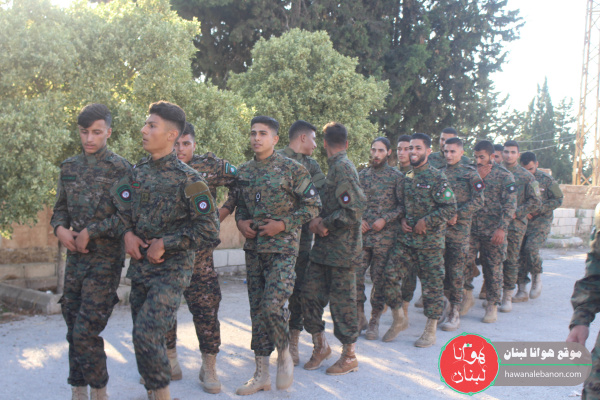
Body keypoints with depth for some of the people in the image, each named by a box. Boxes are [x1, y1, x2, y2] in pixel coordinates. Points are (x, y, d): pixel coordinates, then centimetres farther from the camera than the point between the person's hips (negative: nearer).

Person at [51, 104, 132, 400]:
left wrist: (90, 232, -15)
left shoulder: (120, 169, -7)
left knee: (86, 331, -10)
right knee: (74, 330, 11)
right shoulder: (69, 167, 11)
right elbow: (60, 208, 18)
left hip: (105, 260, -6)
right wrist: (60, 228, -2)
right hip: (75, 258, 6)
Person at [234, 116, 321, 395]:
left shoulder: (292, 169, -6)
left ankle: (284, 354, 10)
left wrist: (283, 224, -14)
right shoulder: (243, 172, 10)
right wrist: (240, 222, 1)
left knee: (273, 305, -18)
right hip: (253, 248, 6)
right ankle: (262, 375, 17)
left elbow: (313, 205, -5)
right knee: (257, 309, 7)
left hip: (283, 249, -5)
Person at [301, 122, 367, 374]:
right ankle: (321, 346, 24)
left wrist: (324, 223, -14)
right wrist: (321, 221, 4)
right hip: (324, 247, 9)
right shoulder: (336, 167, 15)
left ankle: (349, 357, 14)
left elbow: (355, 209, -23)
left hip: (341, 249, -9)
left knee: (342, 301, 1)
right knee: (311, 294, 9)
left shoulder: (342, 167, -14)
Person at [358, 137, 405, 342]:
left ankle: (374, 321, 14)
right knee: (355, 274, -2)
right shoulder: (362, 175, 11)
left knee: (380, 279, 2)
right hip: (362, 234, 3)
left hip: (384, 235, -3)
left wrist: (385, 220, -13)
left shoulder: (397, 177, 0)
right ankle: (359, 317, 14)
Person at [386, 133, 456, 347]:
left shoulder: (436, 177, -9)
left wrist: (425, 222, -15)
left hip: (430, 241, -6)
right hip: (406, 238, 6)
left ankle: (431, 330, 14)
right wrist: (402, 220, 3)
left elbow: (450, 207, -13)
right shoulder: (407, 177, 11)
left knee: (432, 283, 2)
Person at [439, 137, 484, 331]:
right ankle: (450, 303, 22)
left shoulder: (470, 174, 1)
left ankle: (454, 313, 1)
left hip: (459, 229, -4)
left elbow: (478, 201, -5)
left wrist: (457, 215, -13)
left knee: (456, 271, -4)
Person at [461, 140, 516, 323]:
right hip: (470, 228, 3)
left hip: (493, 231, -2)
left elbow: (510, 205, -7)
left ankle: (492, 305, 17)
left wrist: (502, 228, -14)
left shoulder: (504, 176, -2)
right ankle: (467, 296, 13)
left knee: (493, 268, 5)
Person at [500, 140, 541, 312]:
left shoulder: (526, 176, 3)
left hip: (515, 225, -2)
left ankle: (507, 296, 9)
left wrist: (516, 213, -10)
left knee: (511, 261, 0)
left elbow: (536, 202, 0)